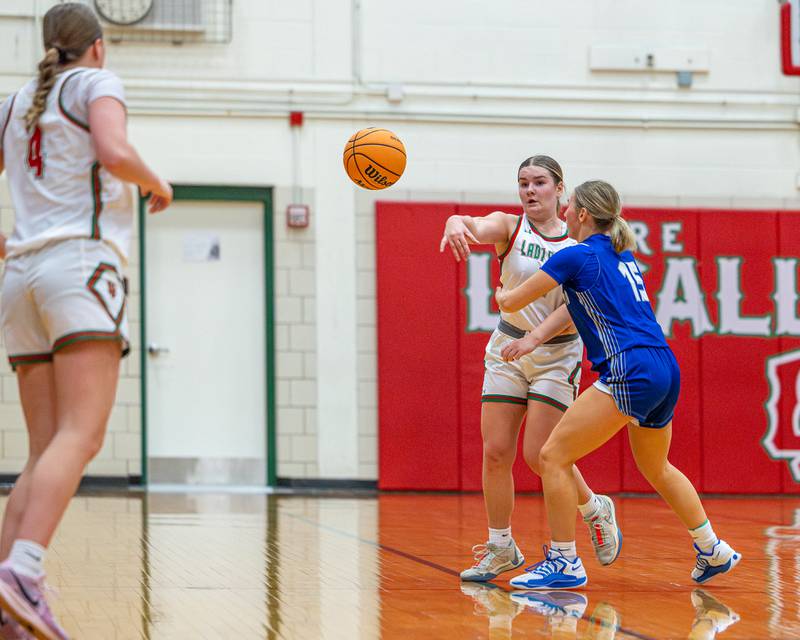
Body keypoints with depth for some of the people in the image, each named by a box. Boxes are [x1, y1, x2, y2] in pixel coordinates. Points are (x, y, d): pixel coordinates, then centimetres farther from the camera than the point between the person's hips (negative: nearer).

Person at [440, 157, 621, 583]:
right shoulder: (510, 227, -4)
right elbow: (477, 227, -28)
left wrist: (535, 336, -32)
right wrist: (457, 223, -53)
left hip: (557, 354, -2)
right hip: (507, 348, 2)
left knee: (540, 455, -9)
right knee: (495, 452, -2)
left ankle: (595, 510, 18)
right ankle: (501, 548, 12)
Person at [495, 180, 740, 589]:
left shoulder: (578, 256, -3)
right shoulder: (623, 257, 20)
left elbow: (512, 302, 3)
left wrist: (502, 294, 25)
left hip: (632, 373, -9)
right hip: (666, 371, 9)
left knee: (553, 456, -4)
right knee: (656, 468, 29)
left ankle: (564, 563, -2)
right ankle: (714, 552, 36)